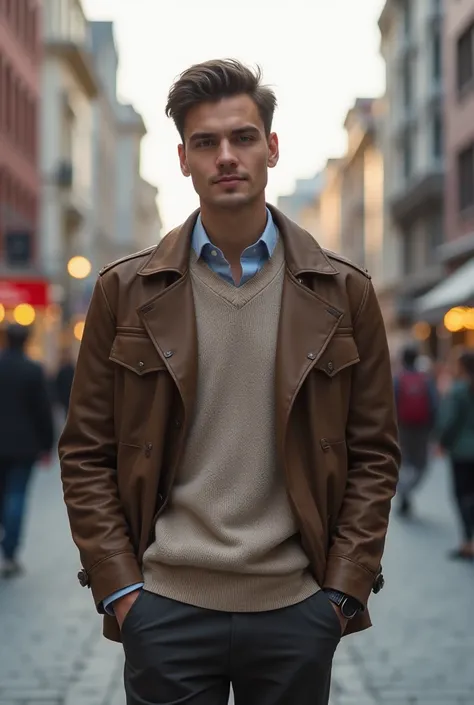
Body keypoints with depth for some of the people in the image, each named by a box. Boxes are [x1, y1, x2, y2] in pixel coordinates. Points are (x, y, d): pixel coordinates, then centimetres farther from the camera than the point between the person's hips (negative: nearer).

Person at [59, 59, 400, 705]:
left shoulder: (343, 294, 2)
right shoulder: (126, 291, 1)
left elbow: (374, 454, 5)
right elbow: (86, 456, 3)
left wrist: (344, 587, -2)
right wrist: (118, 588, -4)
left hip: (298, 608, 1)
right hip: (166, 605, 0)